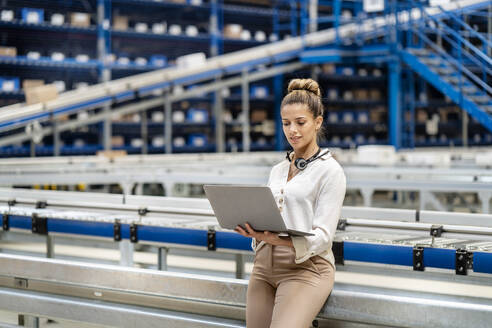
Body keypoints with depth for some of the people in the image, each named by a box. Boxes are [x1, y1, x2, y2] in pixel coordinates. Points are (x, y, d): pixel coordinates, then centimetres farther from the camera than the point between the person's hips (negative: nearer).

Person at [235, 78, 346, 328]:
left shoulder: (330, 171, -3)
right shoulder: (278, 170, 17)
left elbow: (322, 236, -11)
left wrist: (277, 240, -26)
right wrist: (252, 229, -6)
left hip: (305, 268, -6)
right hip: (264, 266, 6)